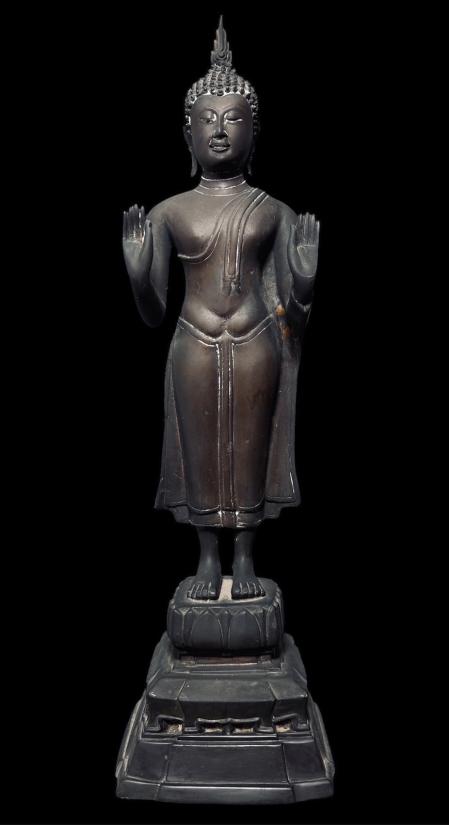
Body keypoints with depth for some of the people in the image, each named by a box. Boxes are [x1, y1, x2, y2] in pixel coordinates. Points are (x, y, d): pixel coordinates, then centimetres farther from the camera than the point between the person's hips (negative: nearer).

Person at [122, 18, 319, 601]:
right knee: (200, 453, 7)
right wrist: (137, 272, -14)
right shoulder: (170, 212, 2)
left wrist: (305, 282, -17)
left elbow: (294, 319, 2)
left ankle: (245, 559, 24)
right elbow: (153, 315, 3)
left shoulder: (273, 211, 2)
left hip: (256, 347, 0)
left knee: (249, 450, 7)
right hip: (195, 349, 0)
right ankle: (208, 559, 25)